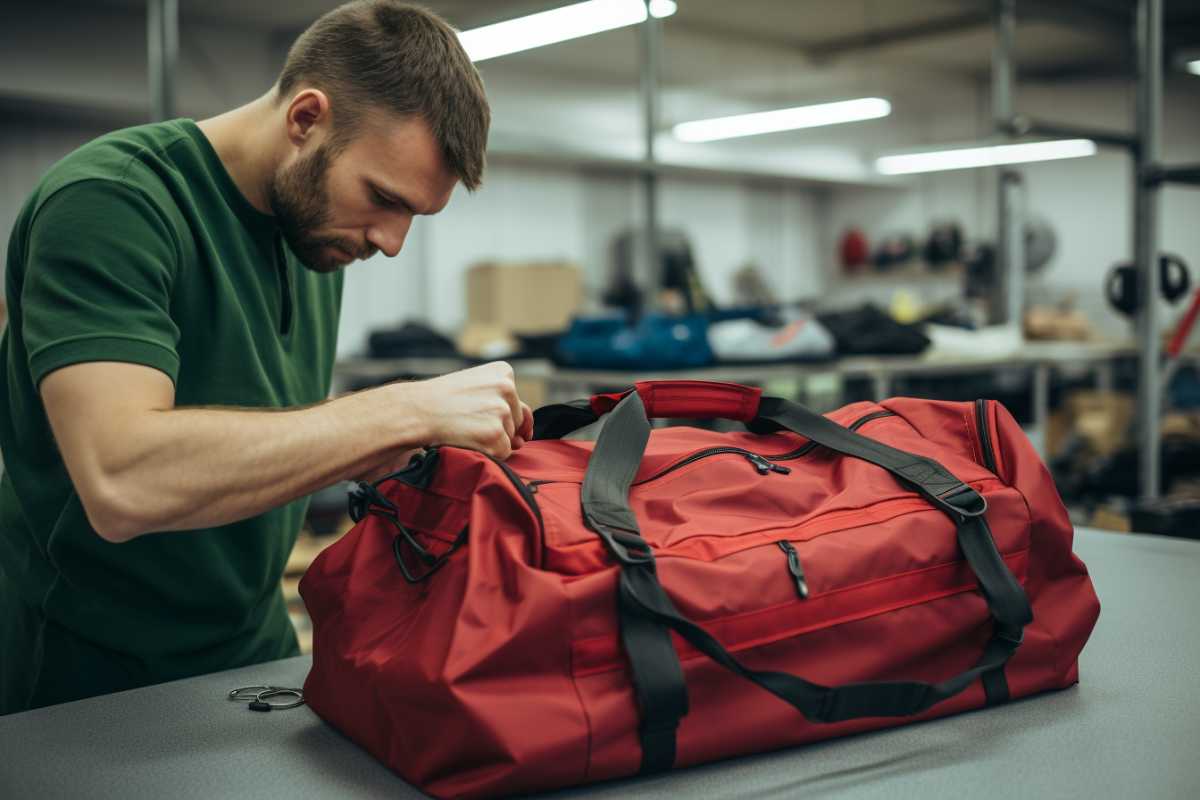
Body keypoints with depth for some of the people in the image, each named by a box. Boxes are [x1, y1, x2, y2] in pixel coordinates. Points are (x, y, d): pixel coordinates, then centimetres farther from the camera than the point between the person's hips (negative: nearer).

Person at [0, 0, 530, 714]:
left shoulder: (317, 228, 2)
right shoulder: (106, 202, -22)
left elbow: (282, 443, 8)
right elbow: (123, 483, -35)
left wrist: (422, 442, -10)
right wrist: (408, 409, -34)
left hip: (256, 648, 7)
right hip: (88, 676, -7)